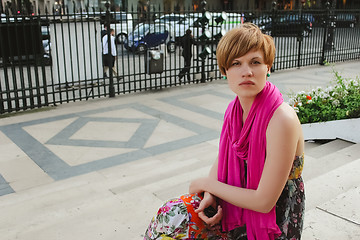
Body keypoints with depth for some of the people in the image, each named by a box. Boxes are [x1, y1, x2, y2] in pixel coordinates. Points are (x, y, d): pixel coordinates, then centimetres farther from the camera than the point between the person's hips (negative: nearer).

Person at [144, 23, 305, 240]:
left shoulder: (282, 119, -26)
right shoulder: (234, 110, -4)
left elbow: (264, 202, -23)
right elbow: (220, 163, 9)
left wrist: (207, 184, -12)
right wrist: (209, 195, -11)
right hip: (238, 208, 6)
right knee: (173, 215, -10)